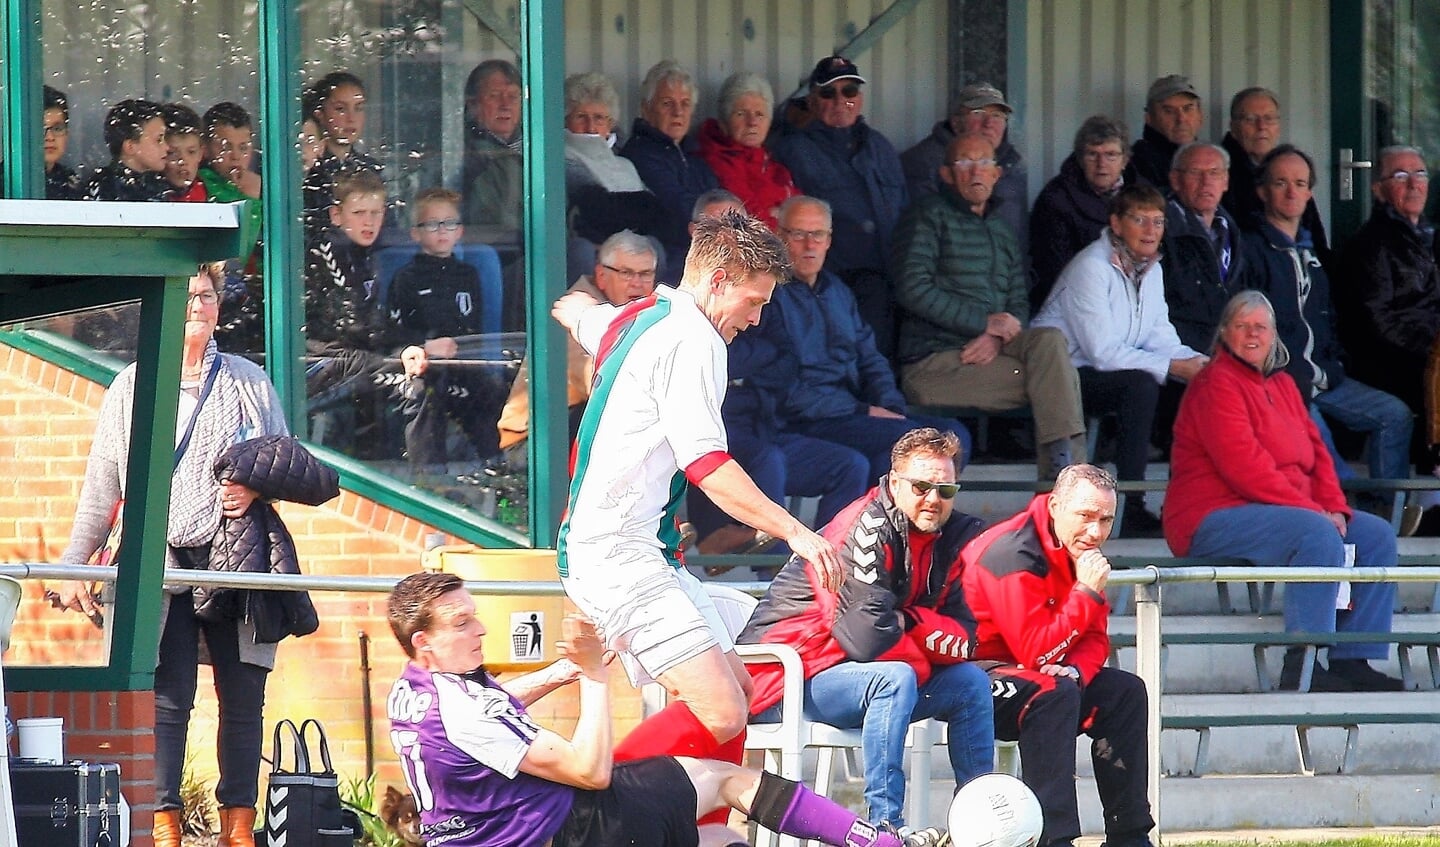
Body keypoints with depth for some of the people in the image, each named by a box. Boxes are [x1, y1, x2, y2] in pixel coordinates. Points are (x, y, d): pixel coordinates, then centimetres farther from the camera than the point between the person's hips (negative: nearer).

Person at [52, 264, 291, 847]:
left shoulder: (249, 383, 13)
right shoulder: (131, 389, 10)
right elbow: (102, 485, 11)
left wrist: (257, 489, -4)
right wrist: (74, 565, 8)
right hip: (163, 566, -1)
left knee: (243, 696, 1)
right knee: (167, 698, -7)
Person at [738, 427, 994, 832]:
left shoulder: (952, 537, 4)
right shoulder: (869, 530, -22)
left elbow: (962, 638, 0)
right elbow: (868, 638, -31)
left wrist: (905, 622, -16)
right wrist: (925, 632, -11)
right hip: (790, 674, -9)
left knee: (971, 683, 4)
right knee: (894, 679, -32)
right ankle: (885, 826, -32)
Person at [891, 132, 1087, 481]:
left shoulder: (1000, 230, 23)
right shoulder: (929, 215, 2)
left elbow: (1018, 304, 16)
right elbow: (912, 289, -11)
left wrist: (997, 338, -8)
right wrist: (985, 323, -13)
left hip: (988, 352, 6)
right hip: (932, 363, -6)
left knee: (1049, 340, -24)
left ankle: (1063, 468, -27)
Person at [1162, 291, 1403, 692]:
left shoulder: (1282, 384, 18)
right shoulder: (1216, 385, -10)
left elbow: (1316, 452, 14)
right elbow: (1243, 466, -20)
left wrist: (1334, 507, -6)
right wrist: (1312, 510, -21)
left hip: (1289, 509, 9)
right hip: (1213, 520, -9)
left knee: (1376, 536, -2)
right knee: (1318, 535, -32)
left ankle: (1351, 660, -7)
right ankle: (1302, 668, -34)